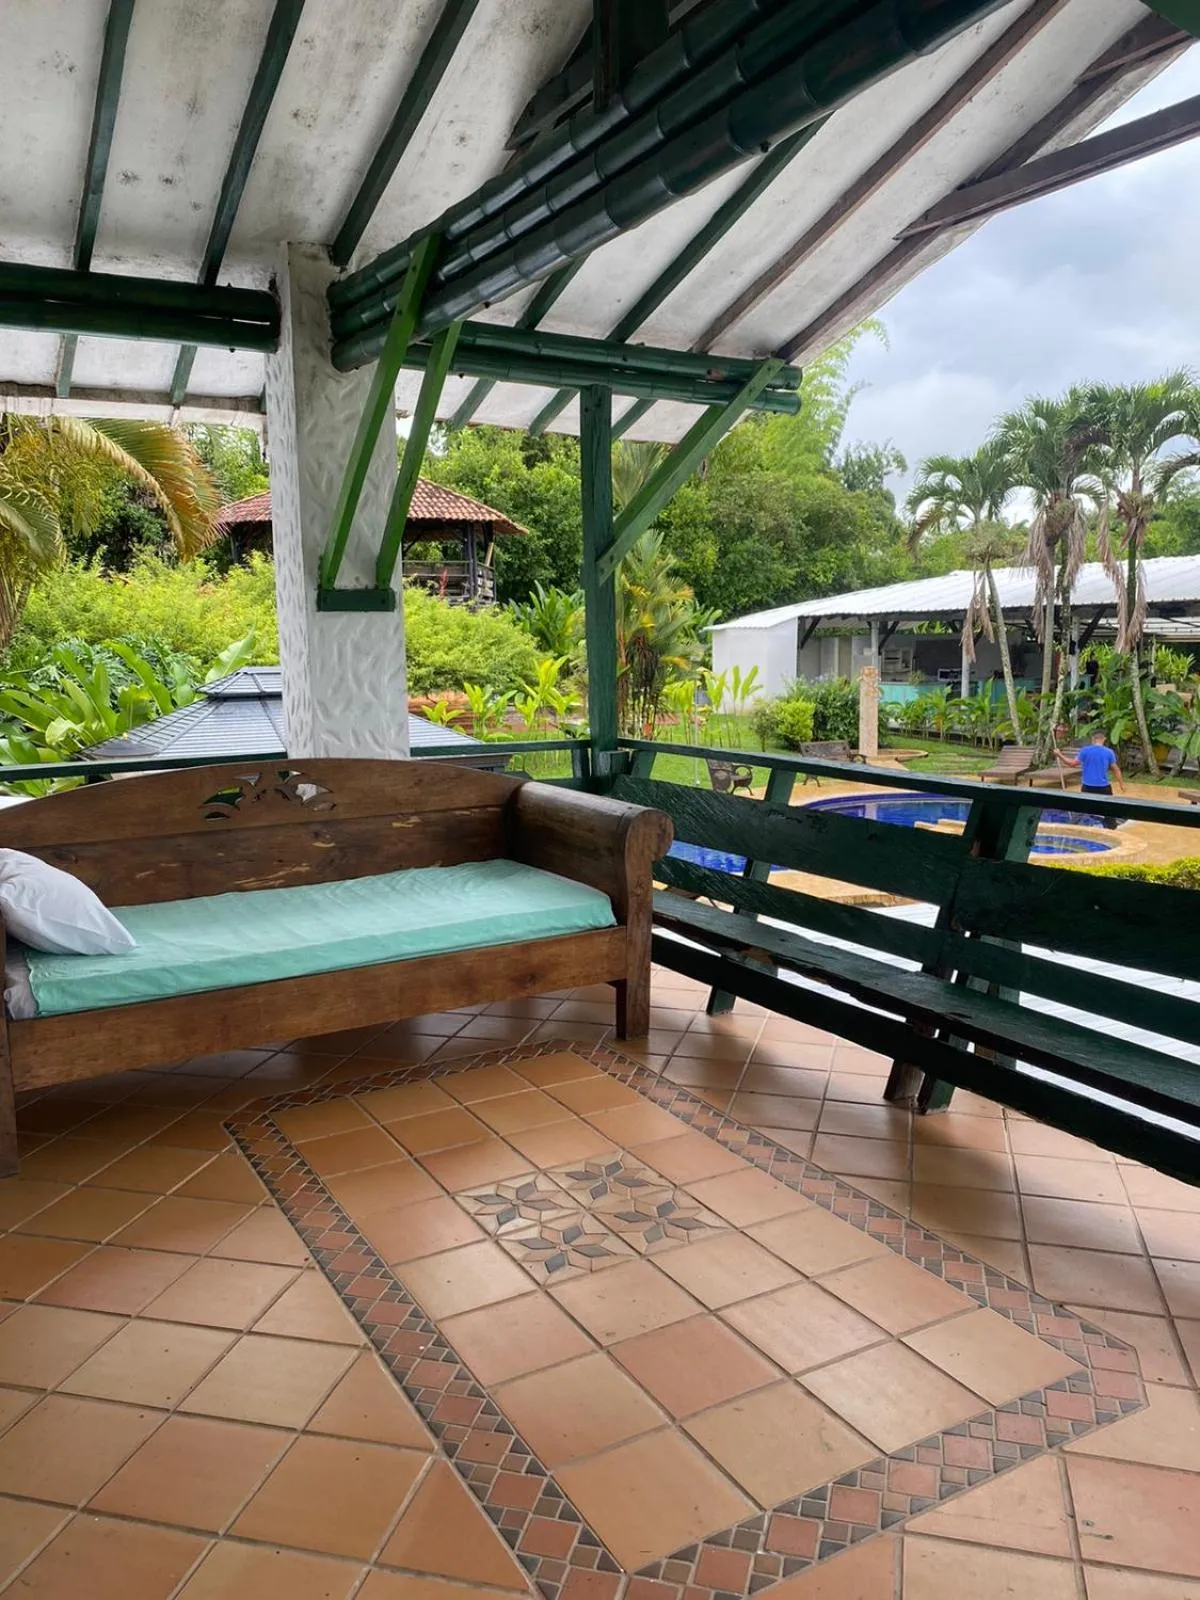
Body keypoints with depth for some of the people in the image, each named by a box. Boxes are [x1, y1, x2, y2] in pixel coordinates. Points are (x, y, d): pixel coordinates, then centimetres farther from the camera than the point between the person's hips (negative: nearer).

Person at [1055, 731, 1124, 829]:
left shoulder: (1085, 750, -6)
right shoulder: (1109, 752, -3)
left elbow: (1073, 763, -1)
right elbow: (1115, 769, 4)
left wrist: (1059, 755, 10)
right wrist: (1122, 784, 14)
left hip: (1088, 786, 1)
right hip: (1103, 787, -1)